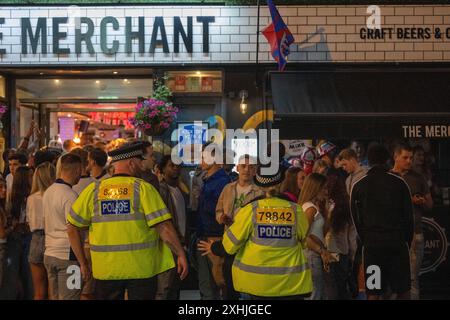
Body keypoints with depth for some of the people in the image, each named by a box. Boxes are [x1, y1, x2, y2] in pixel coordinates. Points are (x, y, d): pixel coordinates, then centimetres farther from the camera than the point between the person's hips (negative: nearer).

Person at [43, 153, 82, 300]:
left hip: (49, 254, 8)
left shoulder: (48, 192, 11)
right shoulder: (71, 196, -15)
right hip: (66, 255, -8)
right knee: (69, 297, -2)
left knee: (54, 296, 14)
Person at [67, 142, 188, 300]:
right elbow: (163, 226, -14)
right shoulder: (143, 188, -8)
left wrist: (83, 263, 9)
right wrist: (181, 254, -4)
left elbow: (72, 228, 2)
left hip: (105, 270, 3)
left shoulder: (93, 189, 1)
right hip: (141, 269, -3)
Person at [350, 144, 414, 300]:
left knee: (373, 293, 4)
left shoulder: (358, 186, 4)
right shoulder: (399, 183, 2)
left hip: (371, 245, 1)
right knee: (403, 291, 9)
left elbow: (357, 220, 6)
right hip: (398, 242, 0)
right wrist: (407, 242, 11)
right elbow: (409, 217, 3)